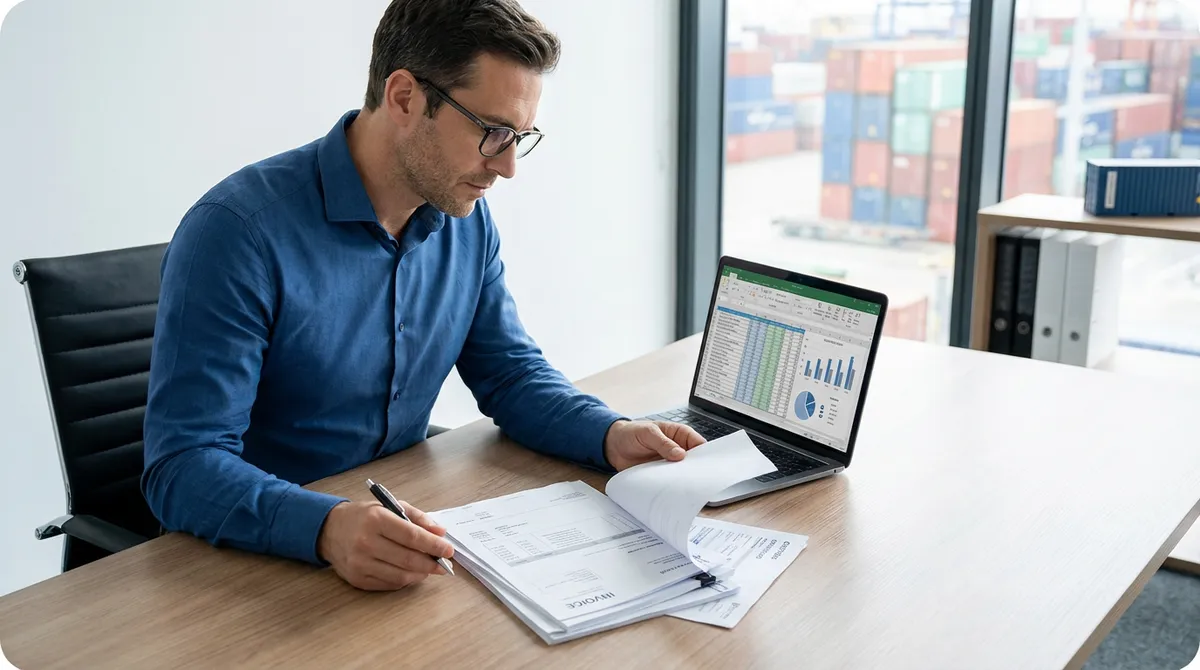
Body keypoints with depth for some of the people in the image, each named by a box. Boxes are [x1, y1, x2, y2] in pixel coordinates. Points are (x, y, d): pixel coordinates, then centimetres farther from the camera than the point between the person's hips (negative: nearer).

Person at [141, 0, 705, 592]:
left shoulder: (467, 220, 2)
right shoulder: (238, 231, -20)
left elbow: (511, 374, 10)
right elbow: (182, 466, -22)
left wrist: (612, 435, -9)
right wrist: (329, 527, -40)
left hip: (404, 534, 5)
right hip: (265, 554, -5)